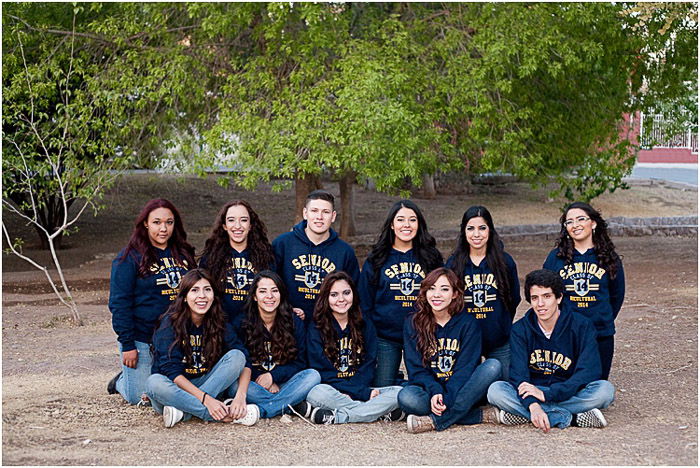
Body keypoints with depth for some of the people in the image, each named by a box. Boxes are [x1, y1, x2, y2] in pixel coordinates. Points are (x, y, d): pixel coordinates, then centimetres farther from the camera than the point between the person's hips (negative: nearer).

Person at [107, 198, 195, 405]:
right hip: (141, 339, -5)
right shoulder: (130, 257, -8)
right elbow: (119, 303, -9)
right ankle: (121, 381, 33)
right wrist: (127, 345, -14)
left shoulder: (183, 254, 8)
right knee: (140, 397, -2)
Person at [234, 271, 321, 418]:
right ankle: (295, 406, -33)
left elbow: (299, 362, 2)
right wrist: (264, 382, -15)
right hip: (255, 383, -1)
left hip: (282, 383, 1)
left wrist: (272, 376, -15)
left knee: (313, 375, -26)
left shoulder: (295, 323, 3)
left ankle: (260, 410, -34)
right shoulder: (242, 323, -1)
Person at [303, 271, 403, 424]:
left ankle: (333, 417, -30)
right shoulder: (316, 329, 4)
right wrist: (364, 393, -18)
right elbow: (322, 370, -7)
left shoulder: (365, 327, 14)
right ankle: (381, 413, -32)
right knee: (317, 393, -37)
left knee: (399, 393, -24)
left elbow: (368, 366, 5)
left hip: (360, 388, 3)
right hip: (331, 389, -3)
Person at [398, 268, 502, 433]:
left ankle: (436, 421, -32)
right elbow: (416, 368, -3)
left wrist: (447, 398, -24)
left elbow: (465, 367, -8)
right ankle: (476, 416, -27)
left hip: (460, 392, 1)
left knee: (493, 365, -26)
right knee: (406, 397, -33)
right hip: (429, 389, 0)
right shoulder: (413, 323, 2)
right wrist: (435, 393, -22)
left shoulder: (468, 323, 0)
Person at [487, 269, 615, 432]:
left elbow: (588, 372, -17)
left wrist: (546, 394, -27)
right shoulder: (520, 330, -3)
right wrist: (533, 405, -36)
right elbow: (518, 374, -15)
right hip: (532, 395, 1)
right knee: (495, 390, -27)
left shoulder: (581, 326, -7)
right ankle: (571, 418, -30)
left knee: (605, 389, -29)